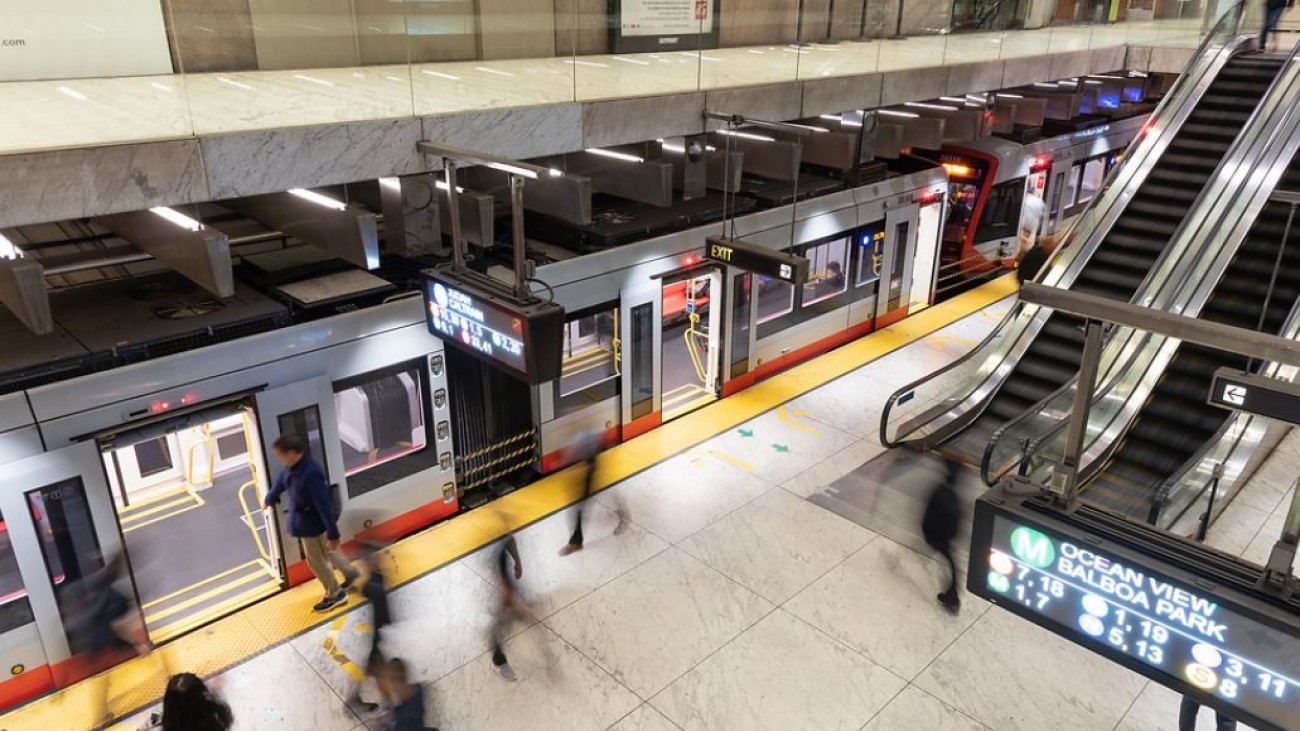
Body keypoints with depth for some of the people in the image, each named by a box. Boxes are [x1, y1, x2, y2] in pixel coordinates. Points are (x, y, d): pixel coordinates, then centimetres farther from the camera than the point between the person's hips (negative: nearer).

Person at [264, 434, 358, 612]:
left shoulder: (310, 473, -35)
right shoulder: (293, 468, -6)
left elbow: (324, 504, -32)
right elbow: (281, 481, 17)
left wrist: (332, 533, -28)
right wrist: (270, 499, 38)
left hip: (312, 524, -8)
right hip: (304, 522, 8)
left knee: (316, 561, 10)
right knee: (325, 552, 26)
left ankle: (335, 594, 28)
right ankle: (350, 572, 45)